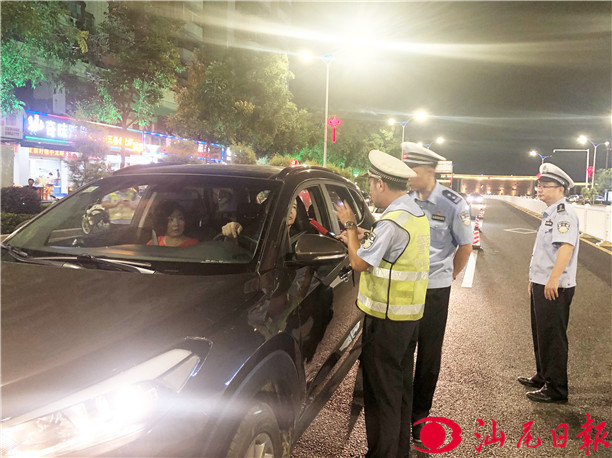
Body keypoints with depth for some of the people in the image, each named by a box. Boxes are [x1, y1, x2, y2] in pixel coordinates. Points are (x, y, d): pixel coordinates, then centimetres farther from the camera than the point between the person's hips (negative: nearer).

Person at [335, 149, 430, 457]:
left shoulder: (391, 221, -22)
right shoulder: (416, 213, 9)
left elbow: (360, 263, -15)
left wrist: (350, 225, -4)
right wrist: (358, 240, 12)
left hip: (386, 317, -10)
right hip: (410, 314, 10)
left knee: (381, 391, 3)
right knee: (401, 387, 20)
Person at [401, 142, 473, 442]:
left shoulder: (453, 204, -8)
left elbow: (465, 247, 3)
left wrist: (448, 276, 10)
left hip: (435, 290, -2)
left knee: (429, 355, 11)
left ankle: (419, 414, 27)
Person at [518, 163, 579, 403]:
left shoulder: (564, 213, -15)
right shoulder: (550, 214, 17)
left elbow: (566, 246, -29)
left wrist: (553, 279, -35)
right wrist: (534, 279, 26)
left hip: (555, 288, -10)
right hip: (542, 284, 10)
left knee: (553, 337, -1)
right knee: (540, 334, 20)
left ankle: (556, 389, 10)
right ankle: (542, 377, 35)